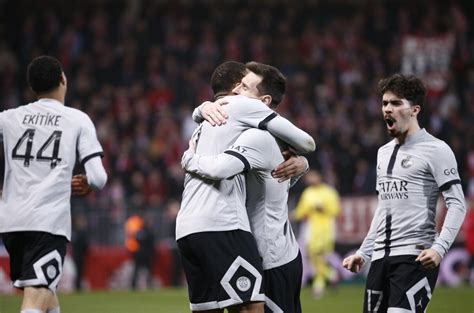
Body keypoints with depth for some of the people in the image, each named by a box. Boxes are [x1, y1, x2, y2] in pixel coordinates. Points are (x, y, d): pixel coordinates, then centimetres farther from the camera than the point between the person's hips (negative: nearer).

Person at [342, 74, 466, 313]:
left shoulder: (435, 149, -4)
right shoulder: (384, 152, 20)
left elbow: (457, 205, -9)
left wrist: (439, 247, -22)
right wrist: (363, 253, 24)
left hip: (415, 257, -8)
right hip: (380, 257, 8)